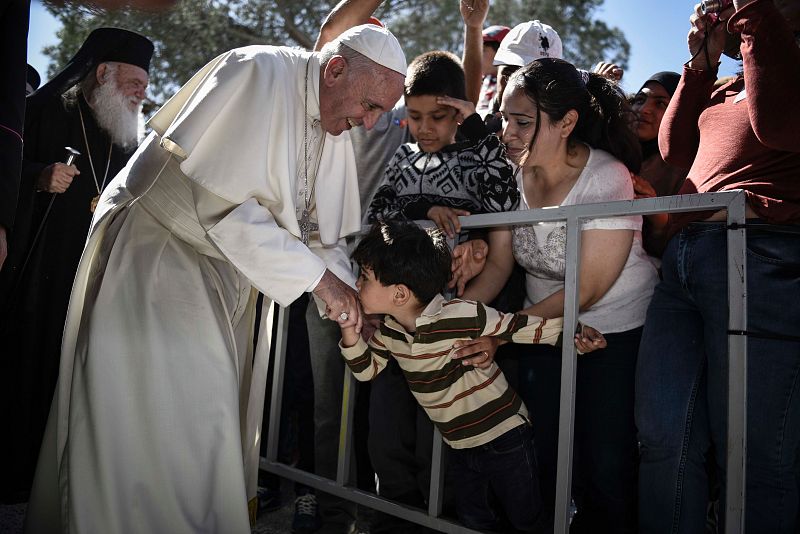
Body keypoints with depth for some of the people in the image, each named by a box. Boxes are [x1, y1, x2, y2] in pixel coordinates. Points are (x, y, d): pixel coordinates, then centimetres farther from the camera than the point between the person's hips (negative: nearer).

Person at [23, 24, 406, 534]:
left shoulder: (337, 129, 3)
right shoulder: (259, 73, -22)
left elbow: (321, 229, 7)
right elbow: (224, 203, -28)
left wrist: (351, 299, -9)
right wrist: (316, 275, -25)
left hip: (226, 271, 8)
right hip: (157, 256, -7)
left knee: (212, 425, 12)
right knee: (168, 426, -7)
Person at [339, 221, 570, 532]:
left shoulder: (465, 317, -30)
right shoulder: (388, 330, -7)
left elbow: (526, 328, -23)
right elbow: (366, 370, 6)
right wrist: (350, 330, -10)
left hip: (505, 439, -6)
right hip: (459, 446, 6)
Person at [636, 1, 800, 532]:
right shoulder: (729, 86, 26)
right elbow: (675, 149, 20)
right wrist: (702, 62, 15)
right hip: (682, 261, 7)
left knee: (753, 456, 0)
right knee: (664, 437, 4)